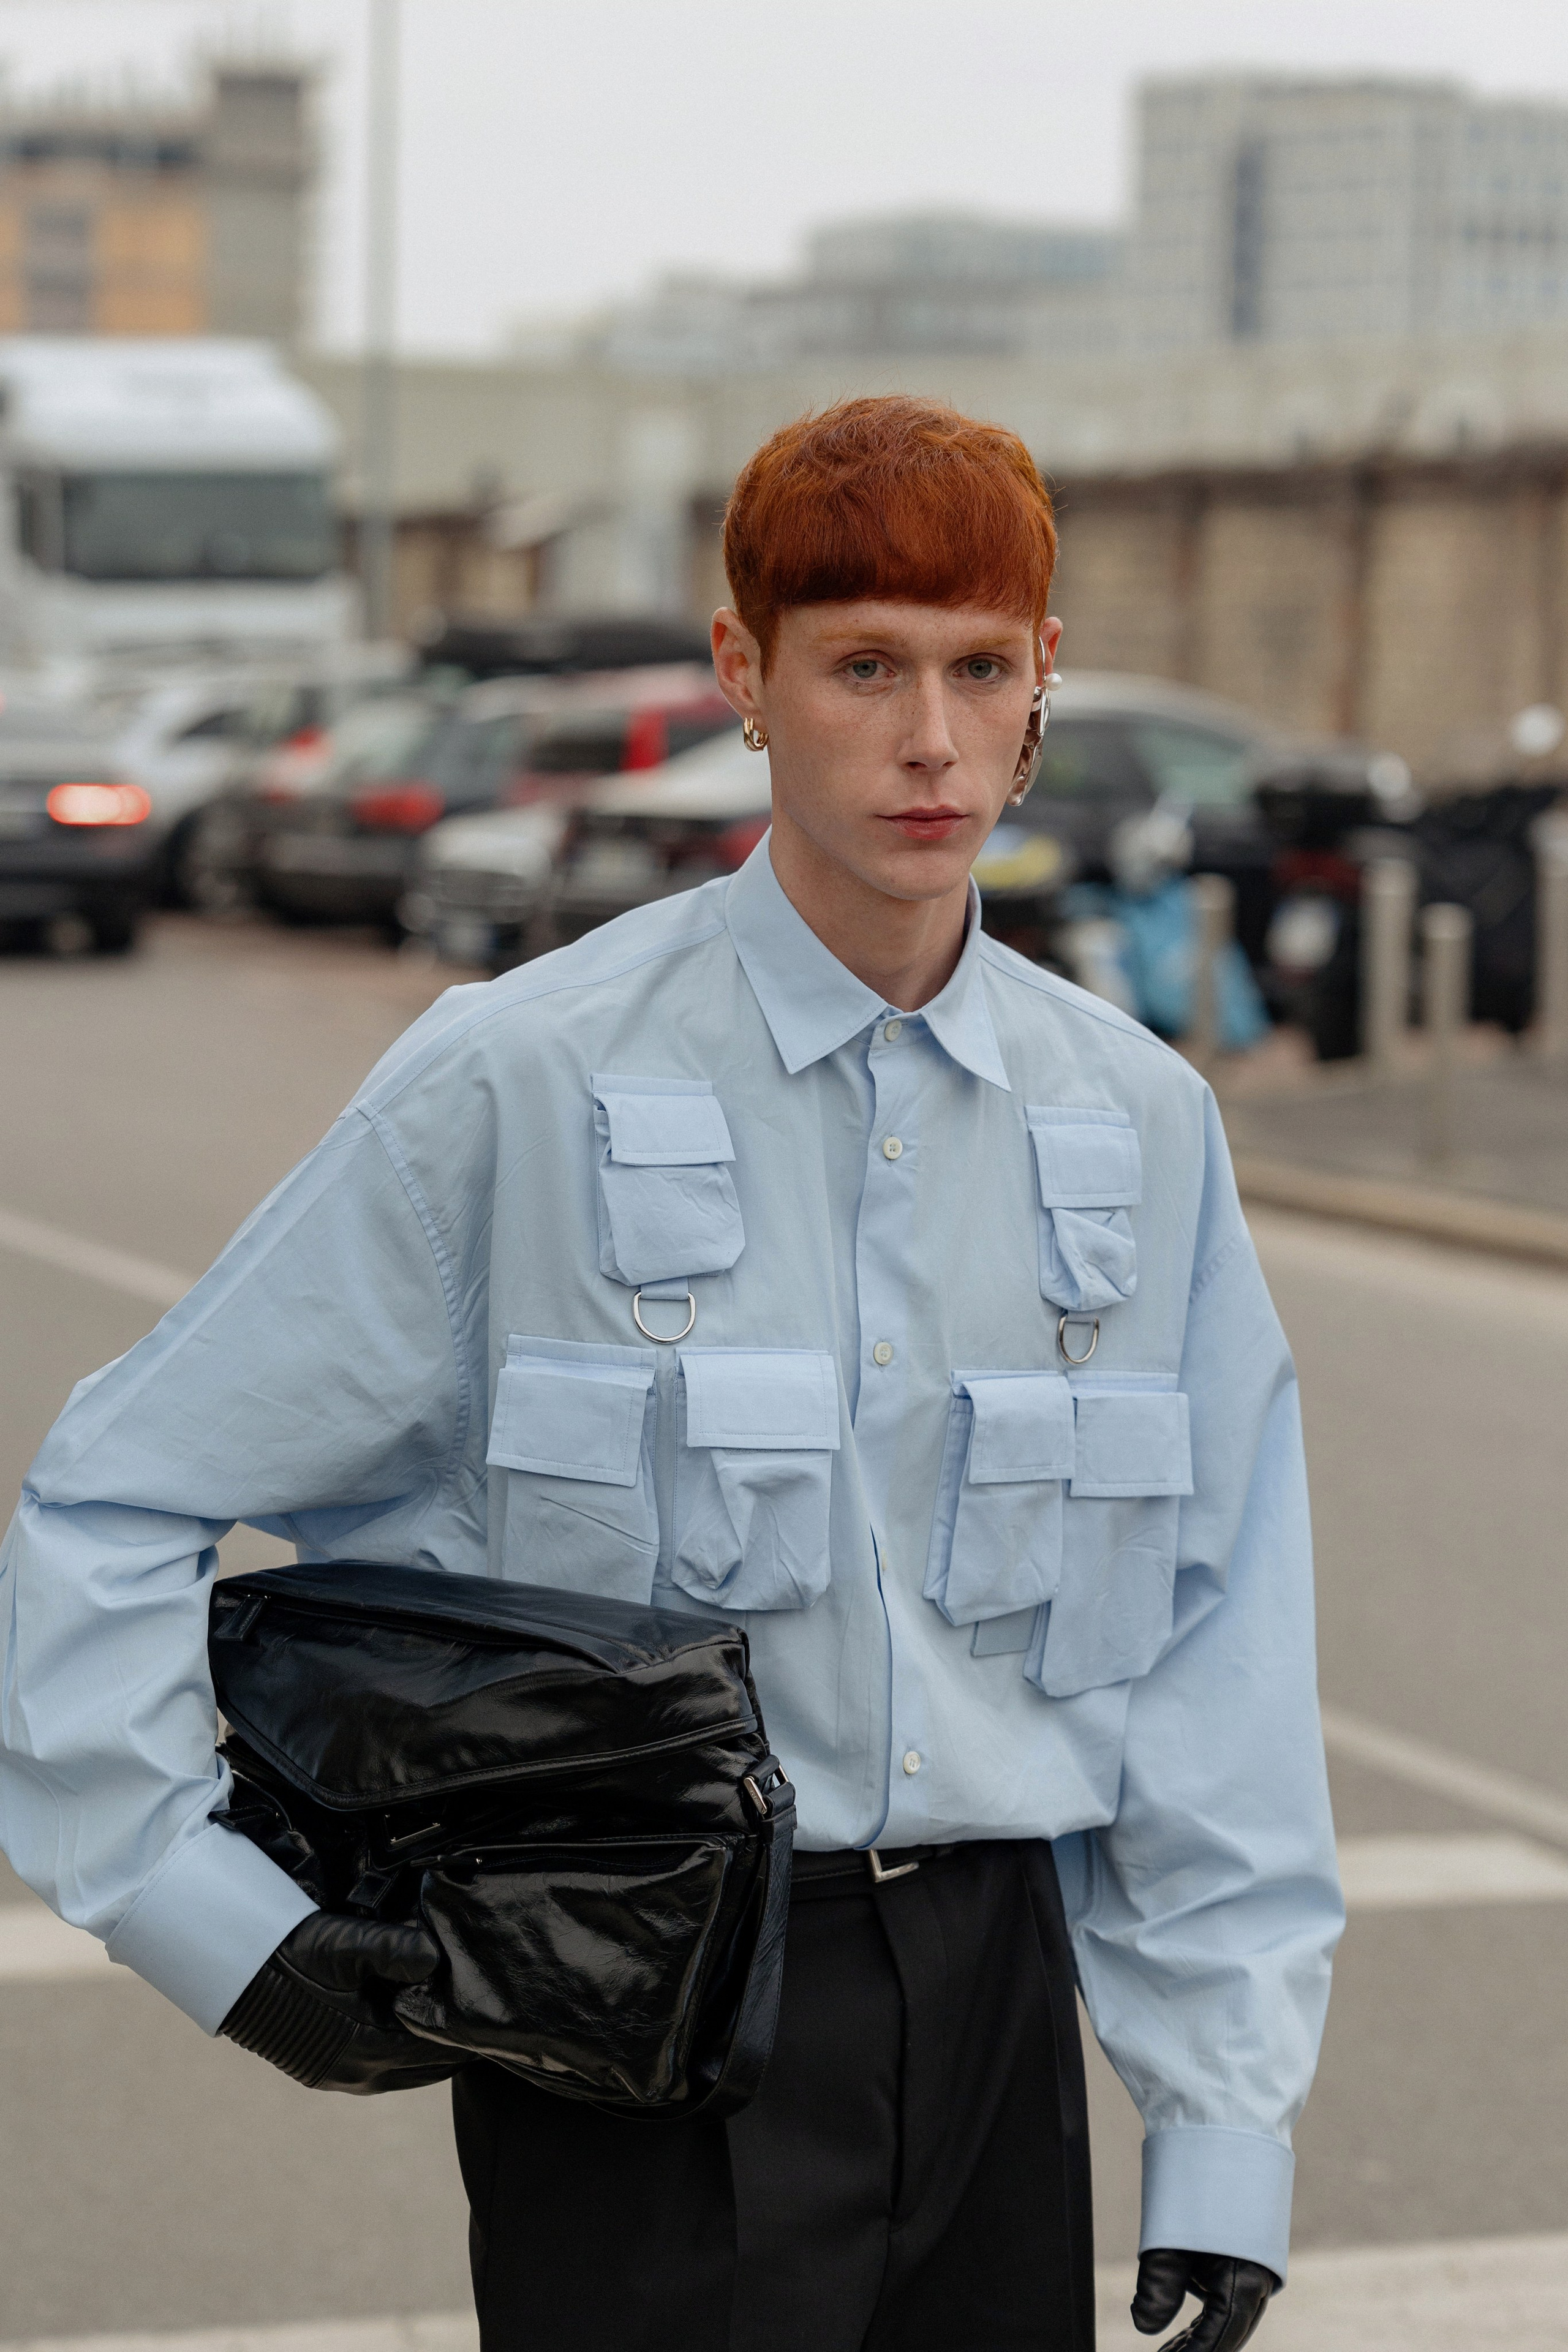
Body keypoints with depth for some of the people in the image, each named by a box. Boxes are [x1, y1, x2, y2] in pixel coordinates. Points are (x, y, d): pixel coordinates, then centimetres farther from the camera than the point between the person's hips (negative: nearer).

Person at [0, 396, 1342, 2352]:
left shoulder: (1134, 1115, 5)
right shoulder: (519, 1085, -8)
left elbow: (1213, 1656, 8)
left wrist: (1226, 2121, 4)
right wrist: (195, 1898, -9)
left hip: (993, 1996, 4)